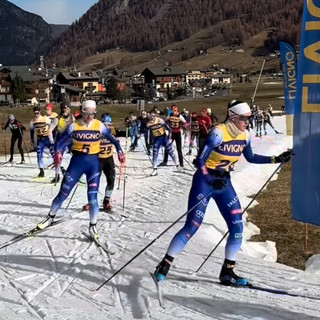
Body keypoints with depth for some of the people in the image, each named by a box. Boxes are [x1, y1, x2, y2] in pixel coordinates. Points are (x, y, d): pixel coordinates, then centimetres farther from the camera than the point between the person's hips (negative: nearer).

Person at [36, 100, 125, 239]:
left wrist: (119, 152, -6)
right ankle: (50, 217, 29)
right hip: (76, 162, 0)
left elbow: (112, 139, 7)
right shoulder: (74, 126, -6)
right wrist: (58, 152, -20)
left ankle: (92, 226, 12)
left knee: (92, 197, -6)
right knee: (63, 194, 5)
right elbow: (60, 142, -1)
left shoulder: (99, 126, -5)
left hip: (93, 163, 0)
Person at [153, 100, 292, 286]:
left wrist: (275, 159, 11)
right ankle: (164, 265, 4)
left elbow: (251, 158, 17)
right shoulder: (218, 133, -21)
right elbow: (199, 161, -20)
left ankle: (228, 272, 11)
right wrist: (211, 180, -33)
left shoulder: (244, 136, 0)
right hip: (205, 181, -6)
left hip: (224, 182, 7)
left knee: (237, 227, -2)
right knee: (192, 226, -9)